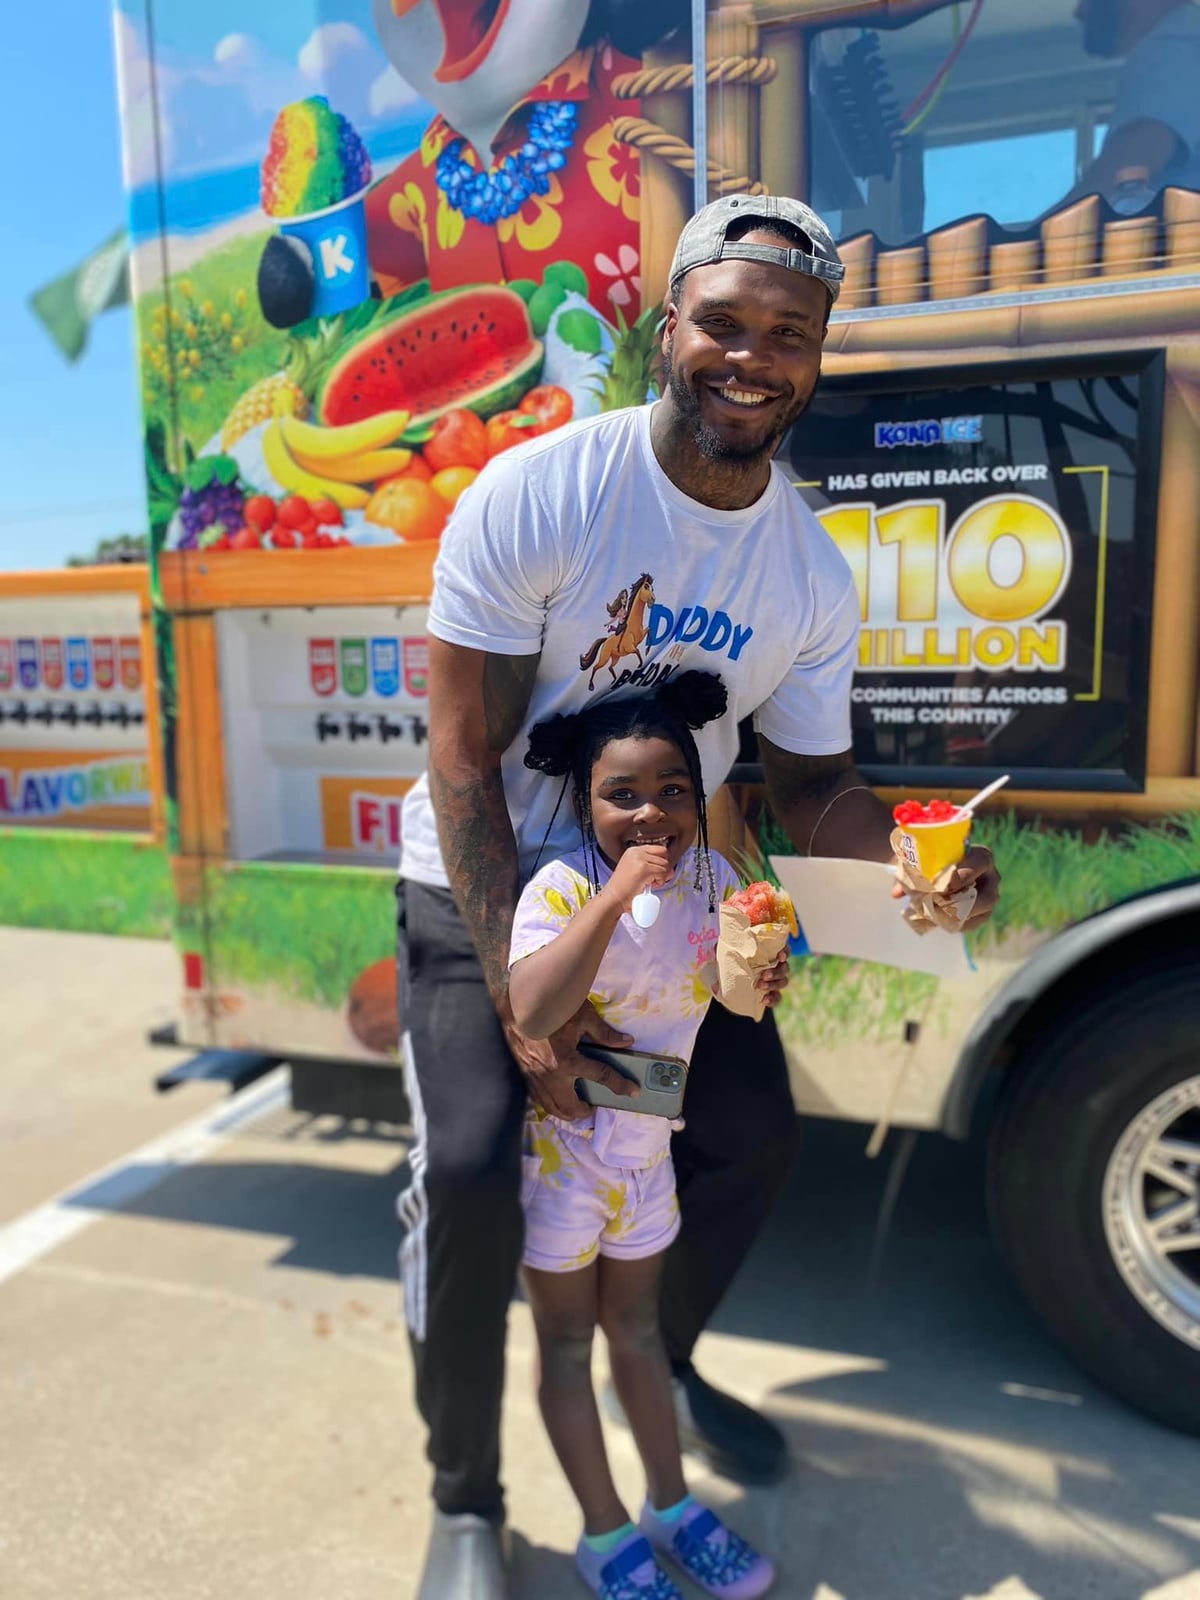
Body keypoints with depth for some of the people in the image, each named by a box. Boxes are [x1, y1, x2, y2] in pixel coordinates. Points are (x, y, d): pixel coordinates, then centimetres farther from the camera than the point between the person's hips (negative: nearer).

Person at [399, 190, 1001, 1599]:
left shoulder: (814, 578, -6)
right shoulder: (538, 494, -21)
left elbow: (810, 784, 2)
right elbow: (464, 755, -21)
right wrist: (518, 992, -25)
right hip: (485, 891, -4)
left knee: (753, 1138, 7)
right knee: (468, 1167, -20)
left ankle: (665, 1364, 40)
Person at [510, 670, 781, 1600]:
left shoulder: (712, 878, -8)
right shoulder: (562, 887, -24)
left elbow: (728, 988, 7)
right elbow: (530, 1017, -38)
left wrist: (759, 982, -16)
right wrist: (613, 896, -42)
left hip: (646, 1146, 5)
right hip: (559, 1147, -4)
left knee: (637, 1327, 23)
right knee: (567, 1341, 13)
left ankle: (674, 1506, 40)